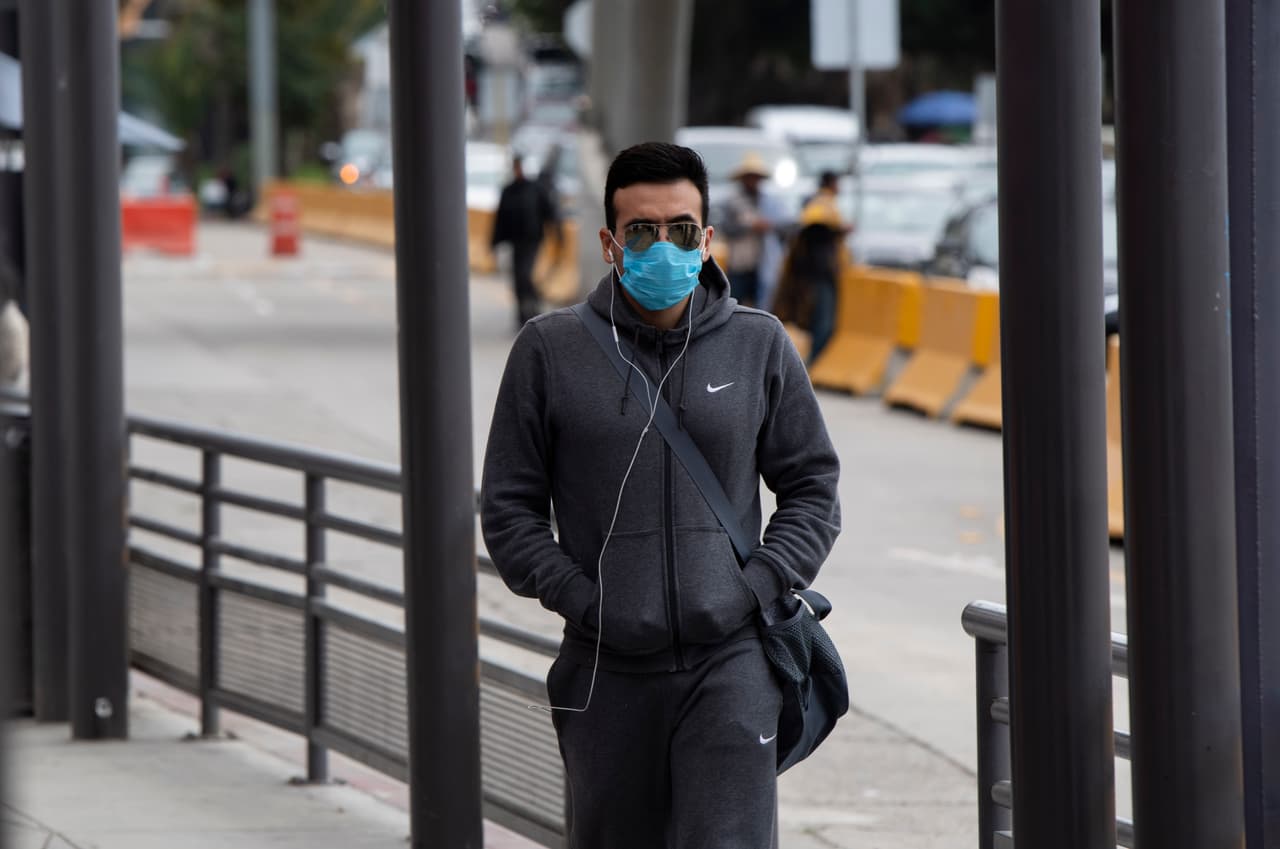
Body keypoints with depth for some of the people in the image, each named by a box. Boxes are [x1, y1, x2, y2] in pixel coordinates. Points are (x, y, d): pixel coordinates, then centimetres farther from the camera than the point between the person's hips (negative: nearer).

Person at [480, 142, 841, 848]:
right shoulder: (551, 351, 3)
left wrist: (757, 589, -2)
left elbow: (813, 487, 13)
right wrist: (580, 598, -6)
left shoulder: (759, 346, 7)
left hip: (730, 663, -1)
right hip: (608, 670, 1)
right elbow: (509, 506, 7)